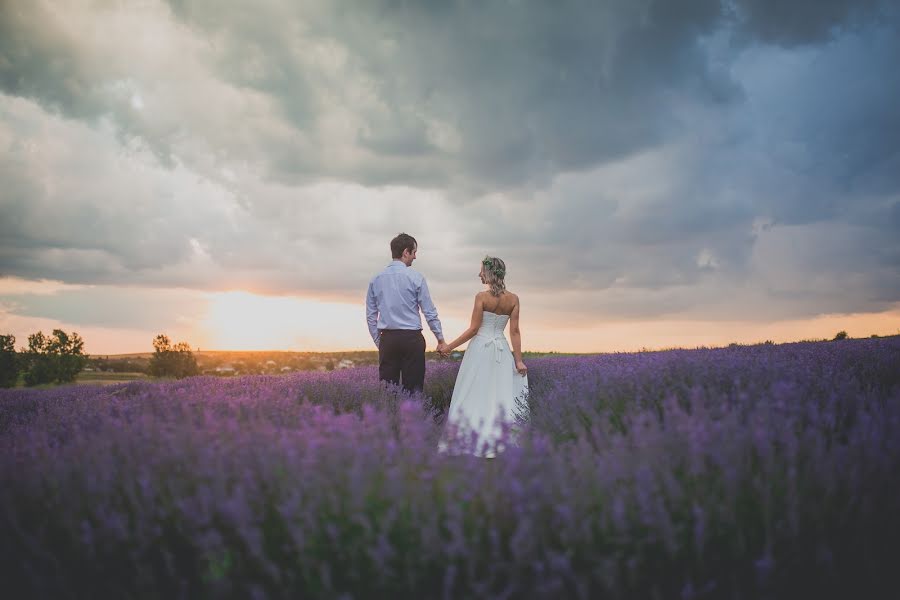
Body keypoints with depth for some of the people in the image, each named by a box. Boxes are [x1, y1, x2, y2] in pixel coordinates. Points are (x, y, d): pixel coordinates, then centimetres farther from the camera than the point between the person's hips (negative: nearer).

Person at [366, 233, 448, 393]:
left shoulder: (376, 279, 7)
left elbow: (370, 316, 9)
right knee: (413, 389, -1)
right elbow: (430, 312, -3)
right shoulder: (415, 277, -4)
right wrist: (440, 339, 5)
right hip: (411, 338, -3)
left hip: (387, 339, 4)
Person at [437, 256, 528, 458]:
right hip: (502, 350, 4)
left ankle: (459, 440, 10)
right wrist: (519, 360, 2)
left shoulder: (482, 297, -10)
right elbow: (515, 332, 0)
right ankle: (493, 445, 7)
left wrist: (450, 346, -2)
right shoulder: (513, 299, 2)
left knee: (473, 395, 3)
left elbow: (473, 329, -10)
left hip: (480, 349, -4)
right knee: (498, 395, 7)